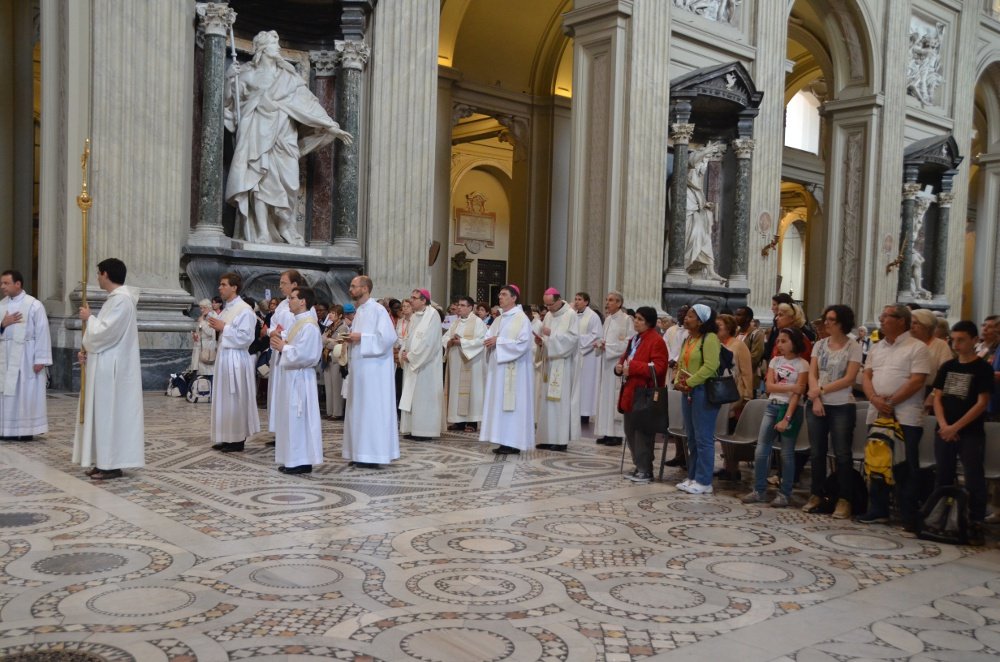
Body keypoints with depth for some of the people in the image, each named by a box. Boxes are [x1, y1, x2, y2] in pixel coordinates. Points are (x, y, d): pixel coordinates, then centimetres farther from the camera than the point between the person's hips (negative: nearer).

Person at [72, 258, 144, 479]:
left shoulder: (121, 299, -17)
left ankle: (112, 465, -1)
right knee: (104, 413, 13)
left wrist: (89, 318, -4)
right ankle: (106, 461, 19)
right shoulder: (115, 298, 15)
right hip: (106, 366, 10)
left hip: (112, 368, -10)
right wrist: (86, 348, 5)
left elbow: (104, 332, -21)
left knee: (110, 413, -6)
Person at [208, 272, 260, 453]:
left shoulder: (245, 310, -12)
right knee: (224, 399, 11)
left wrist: (224, 328, -17)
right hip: (224, 357, 9)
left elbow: (246, 337, -19)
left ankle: (238, 440, 3)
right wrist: (216, 328, 4)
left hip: (237, 360, -9)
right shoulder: (226, 309, 16)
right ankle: (227, 438, 18)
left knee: (236, 399, -4)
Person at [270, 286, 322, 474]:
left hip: (299, 378, -10)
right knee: (289, 419, 12)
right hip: (289, 376, 10)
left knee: (298, 419, -5)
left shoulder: (309, 326, -16)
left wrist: (283, 347, -14)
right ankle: (292, 460, 19)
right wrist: (279, 343, -1)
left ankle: (302, 461, 2)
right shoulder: (296, 322, 14)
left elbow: (304, 355, -25)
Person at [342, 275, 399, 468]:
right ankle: (361, 453, 17)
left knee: (372, 409, -5)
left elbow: (388, 337, -21)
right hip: (360, 367, 9)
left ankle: (373, 455, 0)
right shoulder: (359, 311, 15)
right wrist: (351, 337, 4)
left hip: (373, 368, -9)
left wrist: (361, 337, -17)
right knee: (359, 410, 10)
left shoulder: (377, 310, -12)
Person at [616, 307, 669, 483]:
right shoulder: (634, 340, 17)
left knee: (642, 434, -6)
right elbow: (625, 358, 26)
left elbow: (658, 368, -20)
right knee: (630, 432, 14)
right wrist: (619, 366, 2)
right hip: (630, 393, 10)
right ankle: (640, 467, 24)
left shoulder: (656, 341, -12)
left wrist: (632, 367, -21)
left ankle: (645, 471, 2)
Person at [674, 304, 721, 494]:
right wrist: (678, 382, 1)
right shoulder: (688, 339, 18)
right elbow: (681, 364, 20)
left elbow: (711, 366, -21)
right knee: (692, 438, 13)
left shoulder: (710, 338, -11)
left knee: (703, 438, -4)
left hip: (704, 392, -9)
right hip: (688, 392, 9)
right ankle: (693, 477, 21)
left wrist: (689, 382, -17)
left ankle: (704, 482, 1)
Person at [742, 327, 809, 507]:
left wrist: (786, 419, -18)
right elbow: (769, 386, -2)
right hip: (772, 407, 5)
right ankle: (759, 490, 10)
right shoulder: (775, 361, 9)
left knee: (787, 453, 1)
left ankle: (785, 494, 10)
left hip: (791, 409, -5)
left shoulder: (802, 365, -6)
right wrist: (790, 387, -16)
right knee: (761, 451, 2)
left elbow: (797, 394, -12)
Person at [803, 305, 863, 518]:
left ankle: (844, 499, 5)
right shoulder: (820, 345, 8)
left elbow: (849, 379, -12)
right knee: (816, 452, 8)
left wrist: (822, 390, -14)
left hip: (842, 407, -4)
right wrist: (816, 399, -9)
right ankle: (816, 494, 18)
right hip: (817, 404, 4)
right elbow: (812, 374, 4)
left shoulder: (853, 347, -4)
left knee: (842, 453, -2)